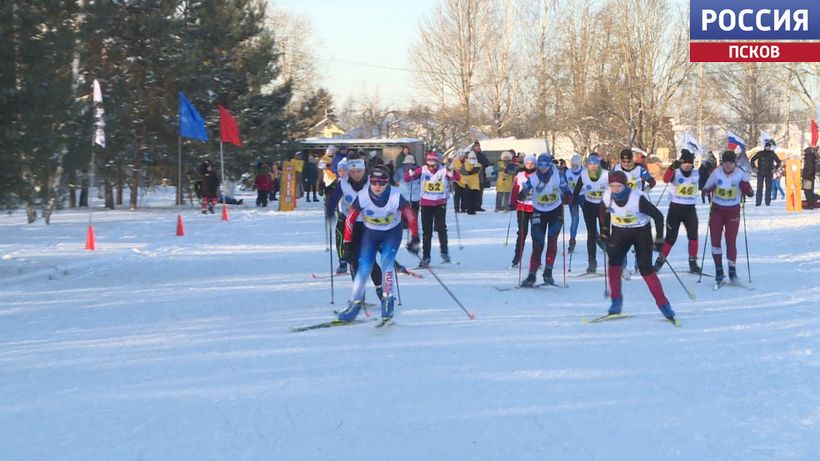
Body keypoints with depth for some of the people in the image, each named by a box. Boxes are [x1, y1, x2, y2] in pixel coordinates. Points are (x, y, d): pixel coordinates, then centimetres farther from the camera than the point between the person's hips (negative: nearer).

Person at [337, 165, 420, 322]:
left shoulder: (396, 197, -28)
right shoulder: (362, 197, -26)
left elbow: (410, 216, -14)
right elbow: (350, 220, -15)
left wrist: (415, 239, -13)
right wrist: (347, 243, -13)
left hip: (392, 232, -1)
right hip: (370, 232, 1)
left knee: (387, 262, -22)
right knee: (363, 268, -7)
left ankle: (388, 301, -12)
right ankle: (355, 303, 7)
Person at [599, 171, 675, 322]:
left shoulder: (637, 198, -28)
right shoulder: (607, 197, -15)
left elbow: (658, 216, -18)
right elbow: (603, 211, 10)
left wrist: (659, 239, -16)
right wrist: (604, 231, 13)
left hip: (641, 232, -4)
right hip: (619, 232, 4)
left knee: (646, 269, -11)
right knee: (614, 263, -18)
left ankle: (663, 304, -1)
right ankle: (616, 302, -7)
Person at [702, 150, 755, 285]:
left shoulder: (740, 174, -12)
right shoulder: (716, 173, -8)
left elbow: (750, 193, -10)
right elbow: (707, 187, 4)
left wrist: (746, 187, -31)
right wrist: (706, 191, -18)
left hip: (733, 211, -2)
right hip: (717, 210, 2)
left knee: (731, 242, -4)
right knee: (715, 240, -2)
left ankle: (732, 271, 8)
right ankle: (719, 271, 9)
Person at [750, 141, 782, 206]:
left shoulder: (772, 154, 5)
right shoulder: (760, 153, 2)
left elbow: (778, 161, 15)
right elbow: (752, 160, 11)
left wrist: (775, 168, 4)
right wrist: (754, 167, 2)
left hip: (769, 173, 1)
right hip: (760, 173, -1)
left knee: (768, 188, -1)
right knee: (759, 187, -5)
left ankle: (768, 202, 3)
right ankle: (758, 202, -3)